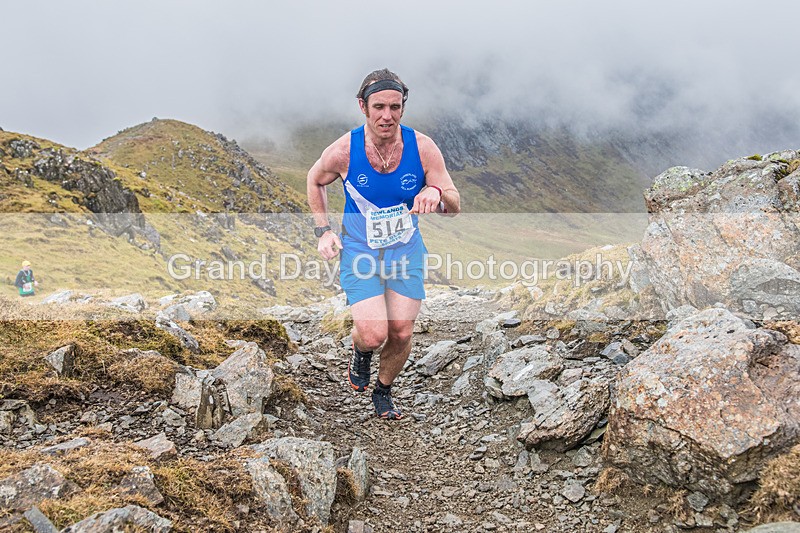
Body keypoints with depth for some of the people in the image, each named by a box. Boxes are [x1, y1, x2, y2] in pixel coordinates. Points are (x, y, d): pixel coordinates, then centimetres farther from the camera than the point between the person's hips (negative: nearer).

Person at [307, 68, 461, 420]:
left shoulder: (422, 148, -16)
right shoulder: (343, 151, -18)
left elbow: (455, 207, -12)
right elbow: (314, 180, 6)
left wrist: (436, 193, -35)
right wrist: (323, 231, -1)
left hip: (406, 251, 2)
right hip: (359, 251, -2)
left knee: (401, 333, 1)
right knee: (373, 334, -17)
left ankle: (383, 392, 31)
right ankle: (360, 352, 22)